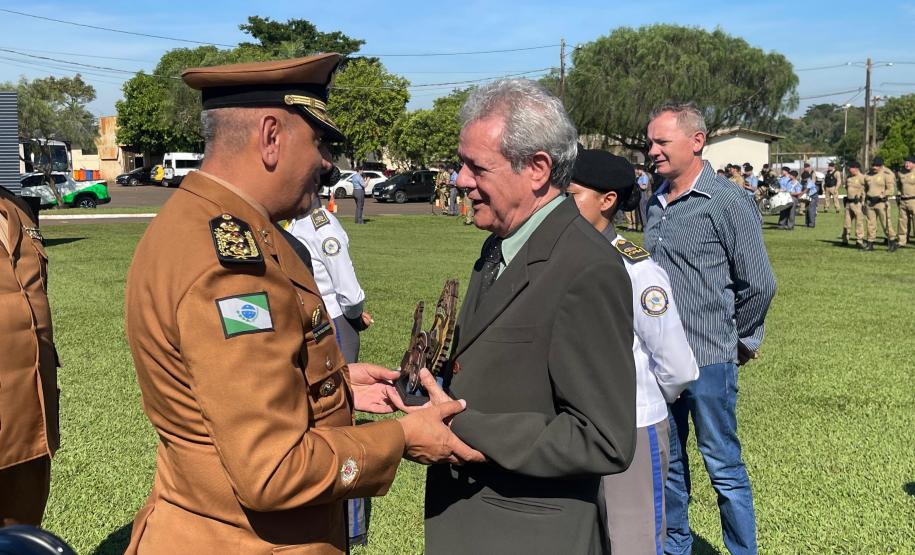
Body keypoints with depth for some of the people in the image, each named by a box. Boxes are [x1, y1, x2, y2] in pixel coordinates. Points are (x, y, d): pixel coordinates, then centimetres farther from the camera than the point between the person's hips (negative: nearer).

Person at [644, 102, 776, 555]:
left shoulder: (728, 203, -12)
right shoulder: (656, 202, 8)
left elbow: (759, 284, -10)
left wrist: (740, 338, 1)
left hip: (708, 361, -7)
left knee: (724, 467, 5)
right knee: (668, 461, 18)